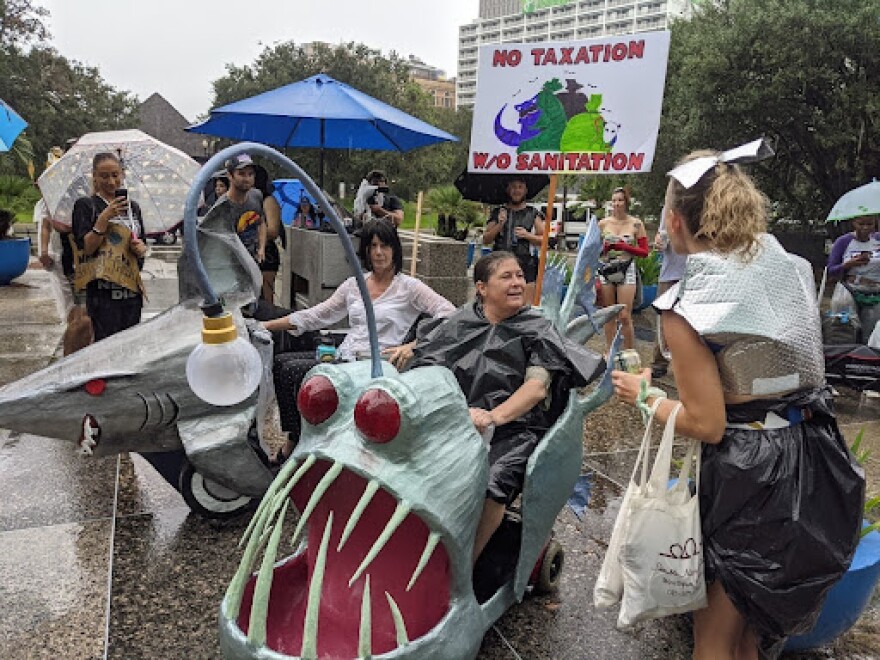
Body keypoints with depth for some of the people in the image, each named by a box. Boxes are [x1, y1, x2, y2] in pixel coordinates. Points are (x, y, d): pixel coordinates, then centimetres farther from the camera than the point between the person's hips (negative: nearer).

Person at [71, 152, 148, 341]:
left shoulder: (133, 206, 16)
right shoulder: (85, 205, 1)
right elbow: (86, 248, -8)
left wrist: (142, 249, -1)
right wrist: (105, 218, -17)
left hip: (132, 289, 5)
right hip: (103, 291, -5)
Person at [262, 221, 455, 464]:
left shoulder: (408, 287, 0)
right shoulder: (353, 284, 17)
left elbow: (449, 313, -11)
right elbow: (317, 315, 18)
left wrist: (413, 346, -25)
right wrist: (267, 325, 11)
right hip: (344, 357, 7)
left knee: (293, 370, -20)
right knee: (280, 362, -11)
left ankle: (295, 443, 1)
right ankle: (293, 437, 2)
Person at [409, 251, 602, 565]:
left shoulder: (537, 329, 7)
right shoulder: (458, 324, 14)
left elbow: (537, 387, -7)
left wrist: (494, 416, -24)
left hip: (513, 427, -2)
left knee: (491, 482, -32)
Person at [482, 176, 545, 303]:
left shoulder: (533, 214, 11)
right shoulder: (497, 213, 15)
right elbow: (485, 240, 9)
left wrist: (527, 235, -8)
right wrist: (499, 225, -6)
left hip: (526, 266, -2)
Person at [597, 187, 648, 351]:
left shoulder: (636, 224, 1)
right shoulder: (603, 223, 6)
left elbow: (644, 251, 1)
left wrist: (624, 246, -10)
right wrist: (605, 247, -9)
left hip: (626, 271, -2)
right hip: (605, 271, 2)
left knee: (625, 317, -7)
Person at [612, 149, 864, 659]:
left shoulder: (686, 309, -19)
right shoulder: (790, 265, 0)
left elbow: (706, 424, -15)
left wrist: (644, 396, 0)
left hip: (751, 477, -6)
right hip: (820, 457, 7)